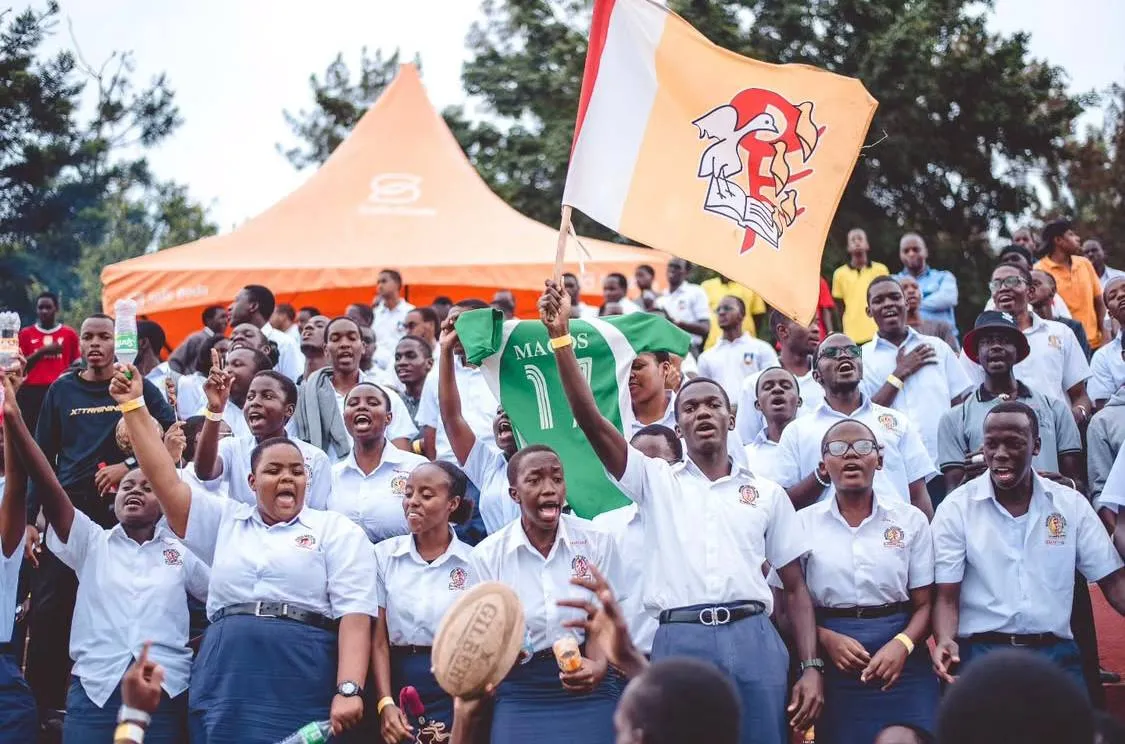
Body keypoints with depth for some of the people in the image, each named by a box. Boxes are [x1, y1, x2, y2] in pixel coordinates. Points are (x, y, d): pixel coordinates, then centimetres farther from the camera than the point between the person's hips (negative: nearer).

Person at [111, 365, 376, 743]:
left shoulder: (337, 530, 7)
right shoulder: (226, 520, 19)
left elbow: (355, 613, -3)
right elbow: (165, 480, 10)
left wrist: (349, 691, -16)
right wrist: (133, 406, 5)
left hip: (301, 691, -3)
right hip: (225, 685, 3)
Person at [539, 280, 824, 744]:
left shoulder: (767, 493, 16)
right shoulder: (655, 481, 14)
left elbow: (795, 587, 15)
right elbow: (592, 422, 2)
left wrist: (812, 667, 3)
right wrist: (561, 338, -8)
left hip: (753, 641, 1)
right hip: (680, 643, -1)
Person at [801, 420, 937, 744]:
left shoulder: (910, 520, 6)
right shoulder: (804, 523, 5)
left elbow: (925, 604, 3)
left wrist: (903, 645, -16)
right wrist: (827, 639, -13)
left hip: (900, 661, 0)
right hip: (833, 666, 0)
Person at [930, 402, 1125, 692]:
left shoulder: (1072, 505, 7)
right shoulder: (956, 508, 0)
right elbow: (947, 595, -2)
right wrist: (945, 641, -22)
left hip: (1056, 655, 2)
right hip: (982, 653, -2)